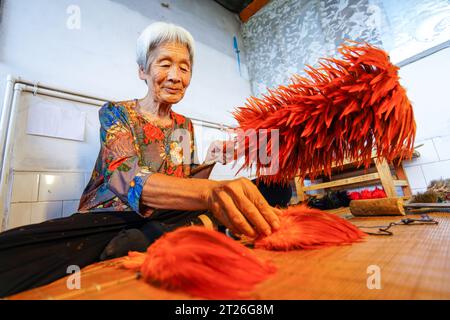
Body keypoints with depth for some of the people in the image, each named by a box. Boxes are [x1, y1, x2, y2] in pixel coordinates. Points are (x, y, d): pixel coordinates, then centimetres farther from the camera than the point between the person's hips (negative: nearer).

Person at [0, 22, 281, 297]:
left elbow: (191, 181, 7)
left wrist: (205, 219, -17)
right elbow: (128, 180, -25)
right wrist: (210, 191, -44)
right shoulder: (115, 113, -5)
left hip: (162, 220, 5)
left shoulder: (186, 127, 9)